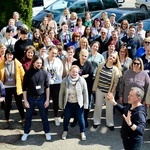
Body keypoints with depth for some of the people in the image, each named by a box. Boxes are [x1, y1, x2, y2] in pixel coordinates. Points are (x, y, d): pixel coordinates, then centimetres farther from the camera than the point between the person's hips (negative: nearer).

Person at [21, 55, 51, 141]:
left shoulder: (44, 73, -5)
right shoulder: (28, 73, -7)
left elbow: (47, 87, 0)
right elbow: (24, 88, -3)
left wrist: (47, 100, -3)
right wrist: (25, 100, -5)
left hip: (41, 98, 0)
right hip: (30, 98, 0)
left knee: (44, 116, 10)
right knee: (28, 116, 12)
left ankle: (47, 132, 27)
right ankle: (26, 132, 29)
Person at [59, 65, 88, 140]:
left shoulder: (82, 80, -14)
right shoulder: (65, 80, -12)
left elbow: (85, 93, -7)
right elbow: (61, 93, -4)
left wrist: (85, 104, -6)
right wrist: (61, 105, -1)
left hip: (78, 104, -1)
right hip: (68, 104, 1)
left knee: (80, 119, 11)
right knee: (66, 118, 17)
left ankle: (82, 132, 34)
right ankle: (65, 131, 41)